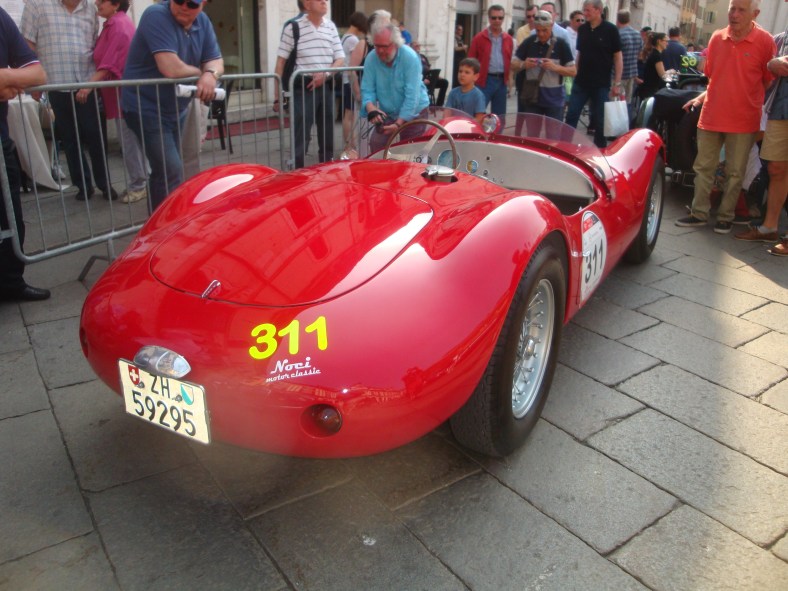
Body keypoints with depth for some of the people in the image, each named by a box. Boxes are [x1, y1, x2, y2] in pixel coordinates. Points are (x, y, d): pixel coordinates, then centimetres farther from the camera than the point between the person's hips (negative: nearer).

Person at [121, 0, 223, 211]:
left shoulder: (203, 22, 3)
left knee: (164, 171, 16)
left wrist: (210, 75, -24)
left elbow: (216, 61, 0)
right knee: (172, 171, -17)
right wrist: (200, 72, -11)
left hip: (175, 109, 8)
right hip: (146, 108, -8)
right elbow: (171, 69, -30)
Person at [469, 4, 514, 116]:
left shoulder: (508, 39, 11)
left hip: (502, 81, 4)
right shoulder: (479, 38, 0)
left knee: (500, 115, 10)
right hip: (484, 80, -4)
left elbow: (510, 61, 15)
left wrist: (509, 78, 6)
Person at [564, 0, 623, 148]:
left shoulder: (610, 30, -7)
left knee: (599, 120, 5)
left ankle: (600, 149, 16)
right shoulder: (582, 29, 5)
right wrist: (574, 73, 8)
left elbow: (618, 57, -6)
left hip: (601, 84, -3)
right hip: (580, 82, 4)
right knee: (571, 116, 1)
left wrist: (617, 83, -11)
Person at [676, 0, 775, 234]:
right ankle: (699, 213, 19)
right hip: (711, 116, 4)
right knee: (703, 167, 9)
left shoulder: (765, 42, -7)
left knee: (735, 173, 5)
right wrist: (701, 98, 7)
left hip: (743, 121, -4)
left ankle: (725, 217, 16)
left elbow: (769, 82, 0)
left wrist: (755, 106, -6)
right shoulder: (716, 38, 6)